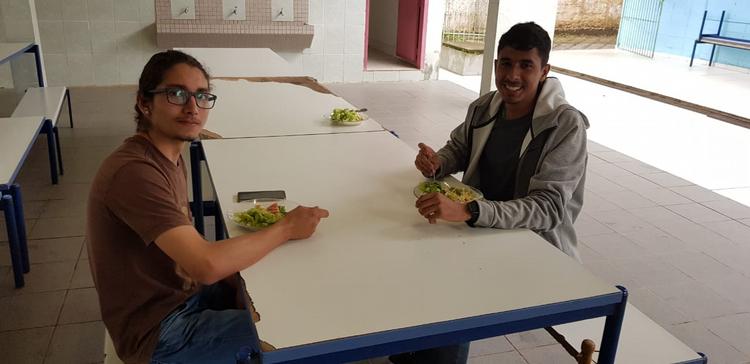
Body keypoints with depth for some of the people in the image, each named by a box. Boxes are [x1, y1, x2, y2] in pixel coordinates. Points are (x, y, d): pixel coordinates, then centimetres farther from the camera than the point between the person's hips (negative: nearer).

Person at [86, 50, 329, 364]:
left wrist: (236, 281, -6)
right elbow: (207, 265, -34)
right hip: (158, 333, -9)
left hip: (181, 294, 9)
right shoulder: (134, 171, -27)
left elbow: (188, 249, 7)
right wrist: (286, 228, -22)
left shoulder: (170, 157, 5)